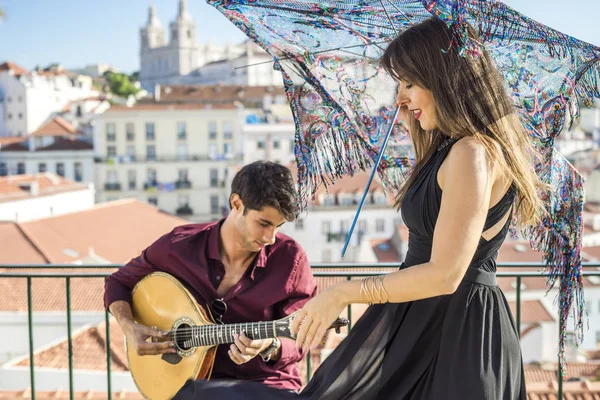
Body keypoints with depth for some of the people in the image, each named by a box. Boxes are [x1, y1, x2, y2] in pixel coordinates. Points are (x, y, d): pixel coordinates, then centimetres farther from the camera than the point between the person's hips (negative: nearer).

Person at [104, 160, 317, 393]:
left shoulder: (290, 258, -11)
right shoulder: (179, 246, -6)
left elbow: (297, 341, -5)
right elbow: (119, 282, 10)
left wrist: (270, 347, -27)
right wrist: (129, 328, -7)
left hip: (269, 385, 1)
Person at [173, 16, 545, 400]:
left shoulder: (472, 152, -20)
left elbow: (444, 275, -24)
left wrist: (342, 293, -15)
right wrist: (413, 117, 19)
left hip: (450, 328, -9)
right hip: (429, 320, 9)